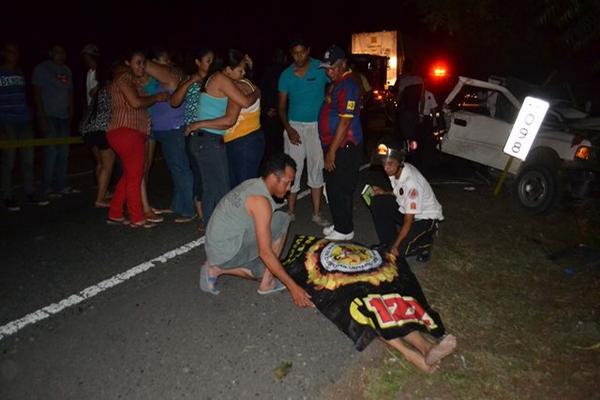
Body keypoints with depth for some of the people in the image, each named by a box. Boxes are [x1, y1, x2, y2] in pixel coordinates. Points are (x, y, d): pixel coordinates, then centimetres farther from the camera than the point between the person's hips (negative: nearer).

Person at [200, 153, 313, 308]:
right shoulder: (261, 200, -22)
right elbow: (265, 252, -24)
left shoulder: (252, 184, 7)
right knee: (282, 219, -11)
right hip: (228, 253, -9)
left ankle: (216, 269, 13)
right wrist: (292, 286, -21)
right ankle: (267, 283, -4)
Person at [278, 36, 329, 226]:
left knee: (316, 170, 4)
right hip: (294, 126, 2)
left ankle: (317, 213, 13)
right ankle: (290, 211, 16)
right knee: (292, 170, 3)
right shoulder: (286, 75, 3)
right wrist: (288, 129, -8)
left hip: (317, 126, -1)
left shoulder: (321, 68, -3)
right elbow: (281, 106, 5)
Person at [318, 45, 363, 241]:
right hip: (333, 145, 10)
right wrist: (329, 149, 17)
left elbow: (345, 122, -22)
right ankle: (338, 224, 30)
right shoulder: (336, 82, 14)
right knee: (333, 187, 17)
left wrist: (332, 152, -21)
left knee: (341, 190, -1)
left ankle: (345, 230, 12)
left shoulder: (348, 86, -17)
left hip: (343, 148, -10)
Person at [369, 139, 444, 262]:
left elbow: (408, 222, -28)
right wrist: (384, 193, -8)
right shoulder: (396, 170, -12)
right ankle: (387, 242, 2)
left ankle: (425, 241, 8)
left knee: (400, 250, -22)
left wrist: (395, 246, -23)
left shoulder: (411, 182, -34)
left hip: (426, 218, -8)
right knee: (377, 202, -10)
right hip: (406, 209, 8)